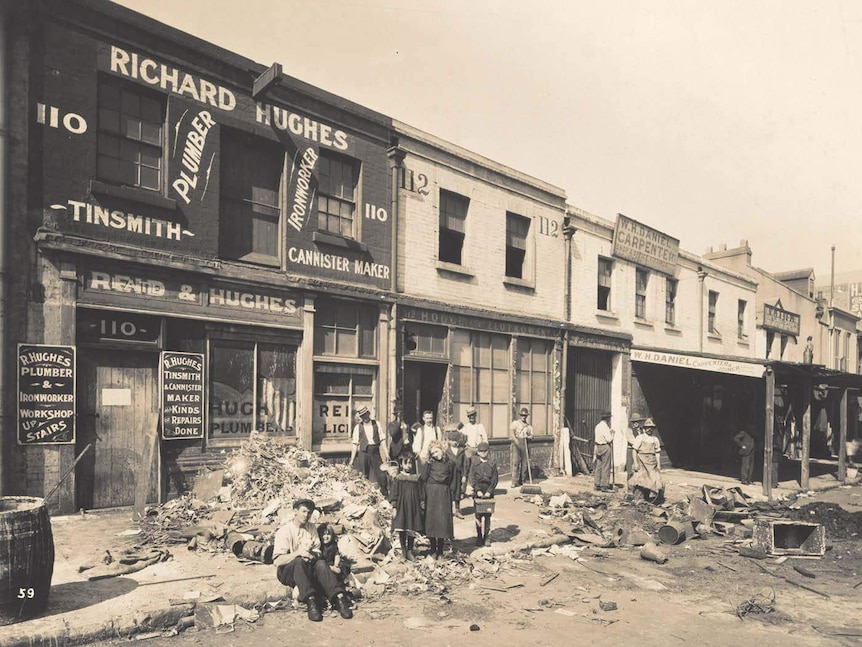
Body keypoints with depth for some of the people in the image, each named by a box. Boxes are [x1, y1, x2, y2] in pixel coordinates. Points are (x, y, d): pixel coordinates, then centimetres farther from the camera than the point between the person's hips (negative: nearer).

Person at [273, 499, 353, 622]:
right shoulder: (284, 531, -7)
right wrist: (298, 553, -28)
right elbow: (277, 561, -16)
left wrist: (311, 553, -19)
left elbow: (317, 552, 5)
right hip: (287, 572, -4)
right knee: (299, 562, -36)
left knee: (321, 563, -29)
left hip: (308, 568, 4)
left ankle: (339, 598, -43)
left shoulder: (311, 528, 9)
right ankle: (310, 601, -48)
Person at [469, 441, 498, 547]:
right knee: (478, 514, -1)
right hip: (478, 491, -1)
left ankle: (486, 537, 10)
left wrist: (489, 491, -9)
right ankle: (479, 537, 8)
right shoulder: (474, 463, 4)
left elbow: (495, 478, 2)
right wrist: (477, 490, -12)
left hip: (489, 491, 1)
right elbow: (472, 478, -1)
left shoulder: (492, 464, 6)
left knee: (487, 515, 0)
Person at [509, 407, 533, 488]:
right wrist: (516, 441, -23)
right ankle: (515, 482, -9)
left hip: (525, 444, 4)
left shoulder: (528, 426, 18)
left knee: (525, 463, 4)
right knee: (516, 462, -10)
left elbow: (531, 435, 19)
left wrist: (528, 437, -4)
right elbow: (511, 433, -9)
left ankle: (522, 481, 15)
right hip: (516, 444, -4)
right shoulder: (515, 423, 4)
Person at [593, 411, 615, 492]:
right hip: (606, 447, -8)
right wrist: (612, 433, 0)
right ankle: (604, 486, 0)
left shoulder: (597, 426, 10)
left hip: (598, 447, 8)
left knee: (598, 466, 11)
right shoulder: (605, 427, -16)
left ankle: (597, 484, 16)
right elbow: (609, 439, -19)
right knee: (606, 467, -2)